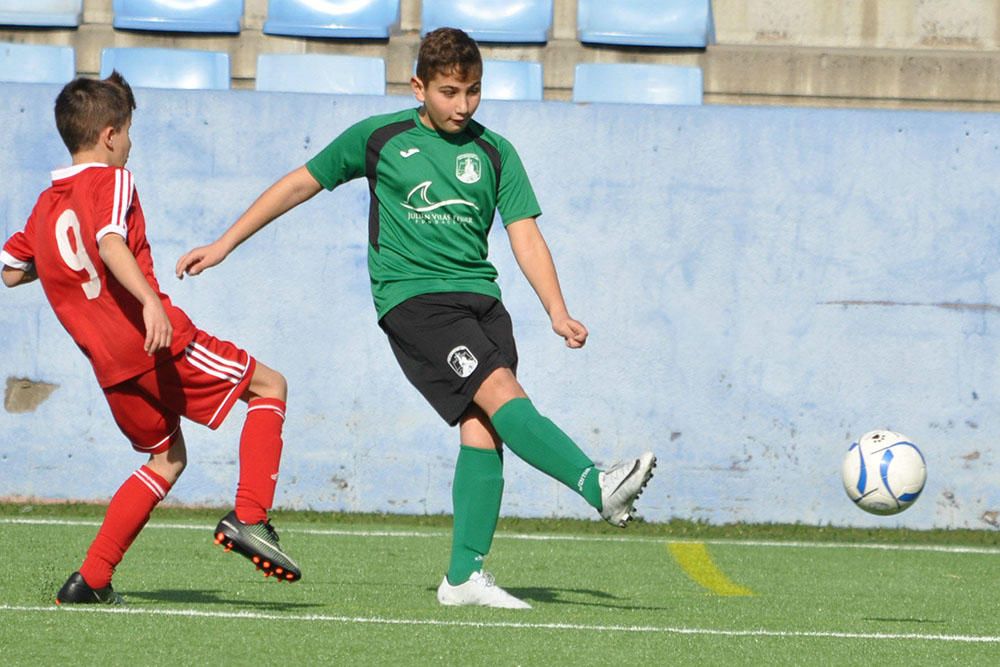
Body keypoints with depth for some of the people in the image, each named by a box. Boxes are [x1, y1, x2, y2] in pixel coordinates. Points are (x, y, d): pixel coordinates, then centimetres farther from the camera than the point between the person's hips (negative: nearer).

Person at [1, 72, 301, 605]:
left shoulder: (45, 205, 16)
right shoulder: (111, 181, -4)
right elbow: (110, 243, -24)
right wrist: (150, 300, -36)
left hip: (110, 366, 7)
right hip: (162, 343, -7)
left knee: (166, 461, 23)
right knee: (269, 387, 7)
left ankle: (91, 578, 13)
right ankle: (249, 518, -11)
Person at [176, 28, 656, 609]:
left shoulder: (495, 154, 12)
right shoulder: (380, 138, 7)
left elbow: (526, 238, 8)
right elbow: (301, 184, 16)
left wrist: (558, 311, -7)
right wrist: (224, 245, 16)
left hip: (479, 294, 4)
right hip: (410, 296, -4)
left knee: (482, 425, -12)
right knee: (501, 390, -24)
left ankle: (465, 576, -8)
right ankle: (599, 488, -41)